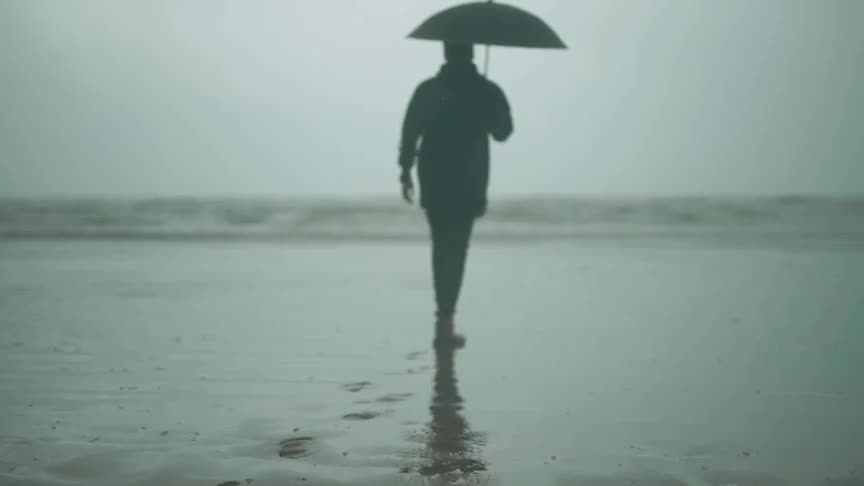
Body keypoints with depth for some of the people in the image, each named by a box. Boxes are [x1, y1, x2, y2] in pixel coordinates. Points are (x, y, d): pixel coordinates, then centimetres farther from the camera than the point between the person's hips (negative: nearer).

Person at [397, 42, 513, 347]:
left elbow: (409, 133, -2)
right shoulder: (487, 91, -3)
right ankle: (445, 320, -13)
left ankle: (444, 315, 24)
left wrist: (406, 171, 7)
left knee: (442, 247, 16)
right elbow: (503, 132, 7)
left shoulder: (427, 90, 1)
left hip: (433, 183, 2)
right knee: (455, 250, -3)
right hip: (468, 184, -2)